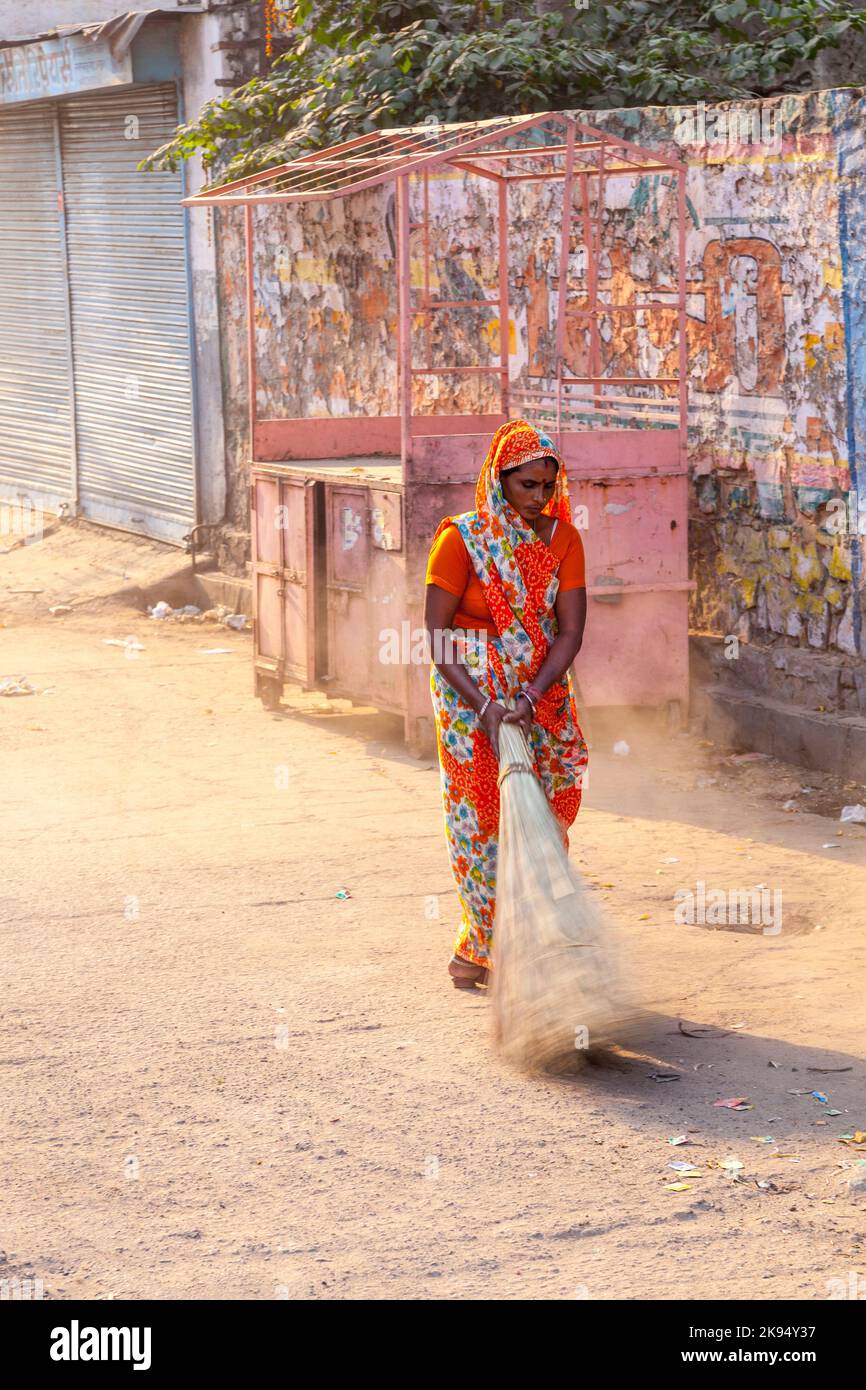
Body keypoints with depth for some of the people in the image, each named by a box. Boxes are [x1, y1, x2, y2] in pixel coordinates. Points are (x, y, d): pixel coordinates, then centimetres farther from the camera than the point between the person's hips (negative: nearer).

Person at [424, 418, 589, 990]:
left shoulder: (562, 539, -1)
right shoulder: (462, 538, -11)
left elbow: (570, 630, -6)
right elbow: (437, 633, -12)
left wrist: (531, 697, -21)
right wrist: (484, 706, -21)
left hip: (543, 693, 4)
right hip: (471, 692, -4)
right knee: (483, 817, -4)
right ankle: (483, 949, 6)